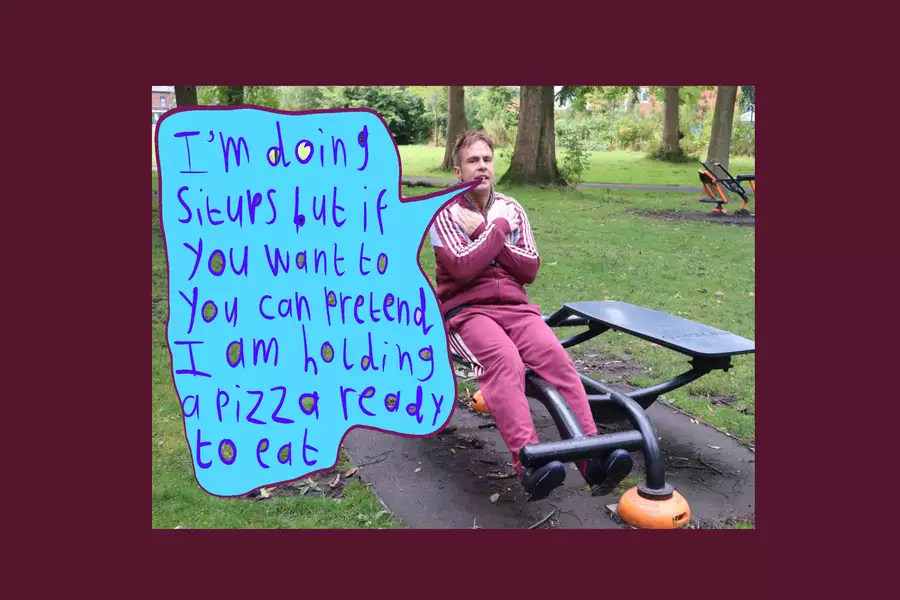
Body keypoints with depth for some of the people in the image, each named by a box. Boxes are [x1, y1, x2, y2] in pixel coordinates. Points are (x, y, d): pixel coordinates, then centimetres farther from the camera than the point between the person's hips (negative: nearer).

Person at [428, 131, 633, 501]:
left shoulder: (511, 208, 16)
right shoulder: (445, 213, 3)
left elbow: (530, 269, 5)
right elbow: (463, 267, -14)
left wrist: (482, 232, -2)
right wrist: (498, 227, -6)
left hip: (515, 307, 4)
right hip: (466, 310, -3)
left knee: (556, 356, -28)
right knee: (506, 361, -36)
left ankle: (592, 456, -37)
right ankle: (529, 466, -48)